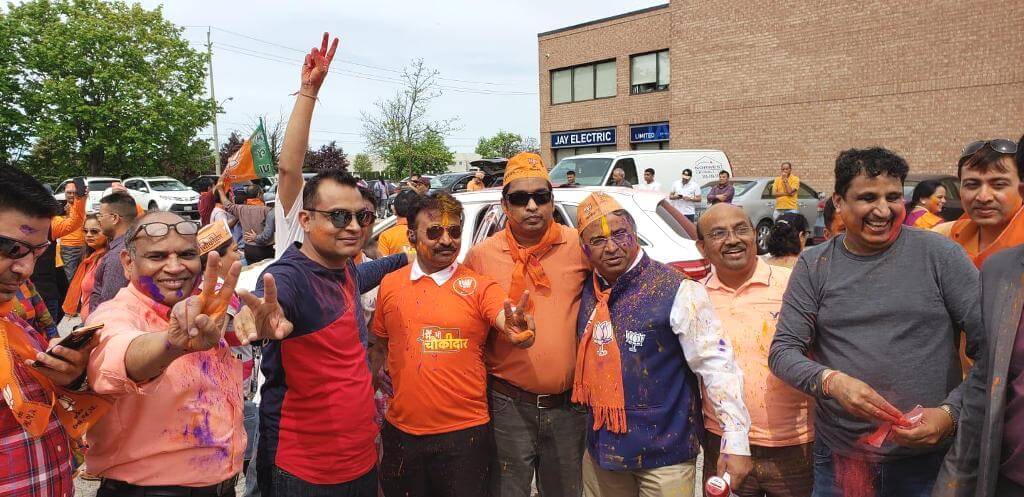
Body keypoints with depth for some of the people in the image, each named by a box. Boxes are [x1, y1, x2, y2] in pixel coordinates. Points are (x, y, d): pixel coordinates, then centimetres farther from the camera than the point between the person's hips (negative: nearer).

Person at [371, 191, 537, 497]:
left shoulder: (480, 286, -5)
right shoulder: (390, 285, 3)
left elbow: (517, 330, -20)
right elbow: (379, 348, 14)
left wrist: (520, 331, -42)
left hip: (464, 435, -2)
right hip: (401, 433, 3)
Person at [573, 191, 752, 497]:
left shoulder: (676, 291, -15)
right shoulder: (586, 293, 1)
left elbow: (717, 365, -16)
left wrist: (735, 442, -18)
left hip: (665, 450, -4)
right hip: (601, 449, 5)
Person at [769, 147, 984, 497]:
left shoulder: (938, 254, -4)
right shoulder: (814, 266, 0)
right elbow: (782, 351, -3)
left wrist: (952, 412, -14)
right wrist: (832, 381, -21)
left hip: (929, 457, -1)